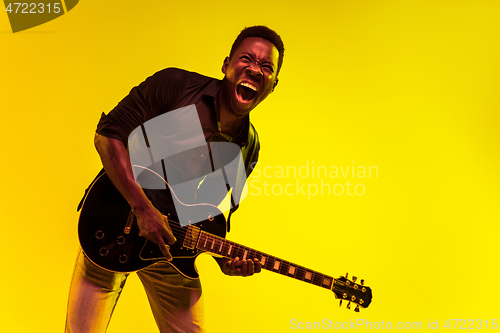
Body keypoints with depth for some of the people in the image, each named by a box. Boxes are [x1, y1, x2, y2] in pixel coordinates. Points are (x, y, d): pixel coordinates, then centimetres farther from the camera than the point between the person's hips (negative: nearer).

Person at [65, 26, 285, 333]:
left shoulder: (248, 148, 0)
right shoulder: (174, 86, -15)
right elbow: (108, 135, -17)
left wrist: (224, 257, -8)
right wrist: (143, 208, -24)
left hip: (171, 247, 4)